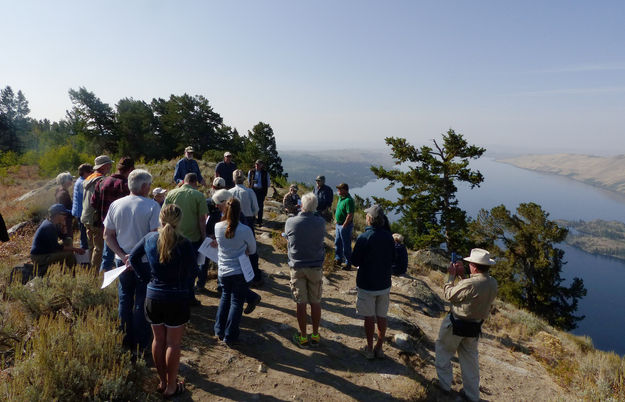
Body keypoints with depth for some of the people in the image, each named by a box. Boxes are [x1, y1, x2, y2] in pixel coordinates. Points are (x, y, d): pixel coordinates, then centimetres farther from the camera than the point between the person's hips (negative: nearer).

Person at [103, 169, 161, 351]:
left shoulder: (115, 205, 2)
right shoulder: (152, 206, -14)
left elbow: (107, 236, 2)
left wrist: (123, 256, -3)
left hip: (122, 261, 4)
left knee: (125, 301, 18)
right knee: (142, 304, 7)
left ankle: (126, 342, 29)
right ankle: (141, 345, 17)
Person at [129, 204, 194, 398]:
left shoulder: (150, 238, -5)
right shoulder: (185, 245, -18)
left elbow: (133, 257, 11)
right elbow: (187, 275, -10)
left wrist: (147, 277, 13)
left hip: (153, 296, 4)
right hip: (177, 299, -4)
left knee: (158, 340, 19)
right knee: (173, 344, 10)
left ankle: (162, 382, 35)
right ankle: (171, 386, 24)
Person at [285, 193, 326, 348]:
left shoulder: (290, 222, -11)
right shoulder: (321, 222, -9)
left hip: (297, 267, -1)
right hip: (316, 266, 1)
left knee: (301, 303, 7)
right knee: (316, 302, 11)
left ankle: (303, 337, 18)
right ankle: (315, 335, 23)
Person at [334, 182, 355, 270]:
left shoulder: (348, 200, -22)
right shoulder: (340, 198, 8)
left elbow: (350, 215, -25)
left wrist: (344, 226, -22)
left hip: (345, 226, -10)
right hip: (339, 224, 10)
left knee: (346, 245, 1)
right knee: (337, 243, 20)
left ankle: (348, 263, 12)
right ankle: (338, 259, 36)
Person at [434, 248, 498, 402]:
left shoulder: (470, 284, -33)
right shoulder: (493, 283, -8)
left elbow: (449, 295, -17)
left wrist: (451, 275, -7)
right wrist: (462, 275, 5)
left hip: (456, 325, -7)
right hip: (475, 327, 7)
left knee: (443, 350, 18)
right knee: (470, 358, 21)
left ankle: (444, 383, 29)